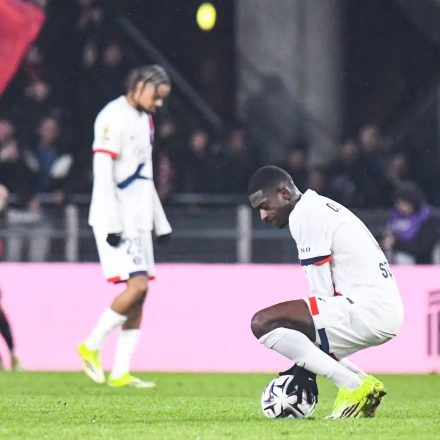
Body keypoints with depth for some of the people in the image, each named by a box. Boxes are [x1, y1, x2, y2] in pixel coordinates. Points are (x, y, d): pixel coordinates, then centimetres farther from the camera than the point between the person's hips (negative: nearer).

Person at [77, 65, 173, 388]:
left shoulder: (145, 119, 18)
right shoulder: (114, 117, -11)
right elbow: (103, 172, -17)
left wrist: (161, 222, 22)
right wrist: (112, 224, -22)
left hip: (138, 219, 9)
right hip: (116, 219, -9)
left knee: (141, 291, 3)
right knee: (137, 285, -17)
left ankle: (121, 372, 4)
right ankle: (91, 346, -3)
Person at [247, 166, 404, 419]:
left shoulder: (305, 214, -7)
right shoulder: (321, 207, 23)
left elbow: (322, 294, -10)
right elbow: (325, 296, 23)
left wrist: (304, 367, -6)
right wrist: (304, 364, 19)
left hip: (368, 310, -10)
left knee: (263, 323, -15)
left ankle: (353, 386, -15)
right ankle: (364, 383, 10)